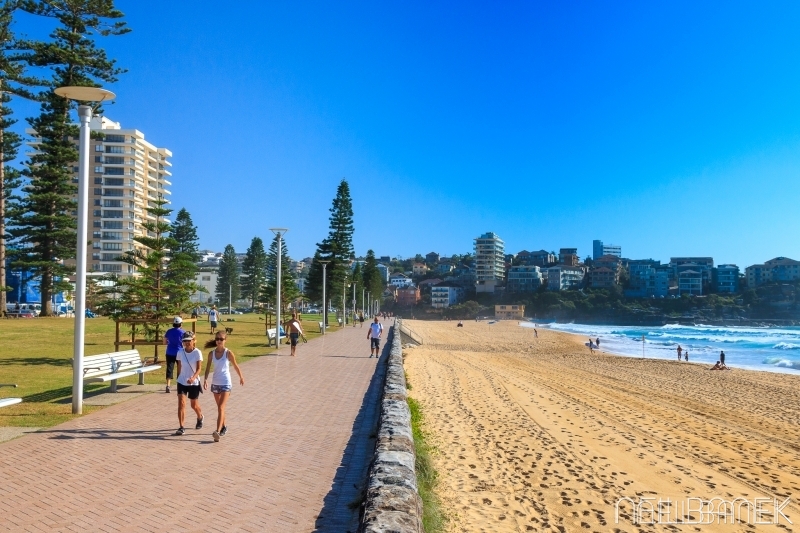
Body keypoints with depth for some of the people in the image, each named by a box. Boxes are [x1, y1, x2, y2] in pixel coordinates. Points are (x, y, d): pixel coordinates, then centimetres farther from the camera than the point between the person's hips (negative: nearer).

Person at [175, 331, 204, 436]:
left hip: (194, 383, -2)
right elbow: (179, 367, 8)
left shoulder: (197, 353, -13)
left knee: (194, 405, 13)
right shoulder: (180, 352, -2)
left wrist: (193, 377, -36)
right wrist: (178, 379, 13)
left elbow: (198, 369, -18)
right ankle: (181, 427, -8)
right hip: (182, 382, 2)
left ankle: (200, 417, 44)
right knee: (181, 403, -12)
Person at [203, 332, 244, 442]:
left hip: (226, 383, -4)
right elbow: (208, 368, 0)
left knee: (221, 407, -14)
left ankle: (218, 431, -20)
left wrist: (241, 377, 14)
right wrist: (205, 379, -15)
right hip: (215, 383, 4)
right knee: (220, 407, 17)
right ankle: (223, 426, 35)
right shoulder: (211, 353, 0)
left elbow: (235, 366, 3)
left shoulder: (228, 353, -9)